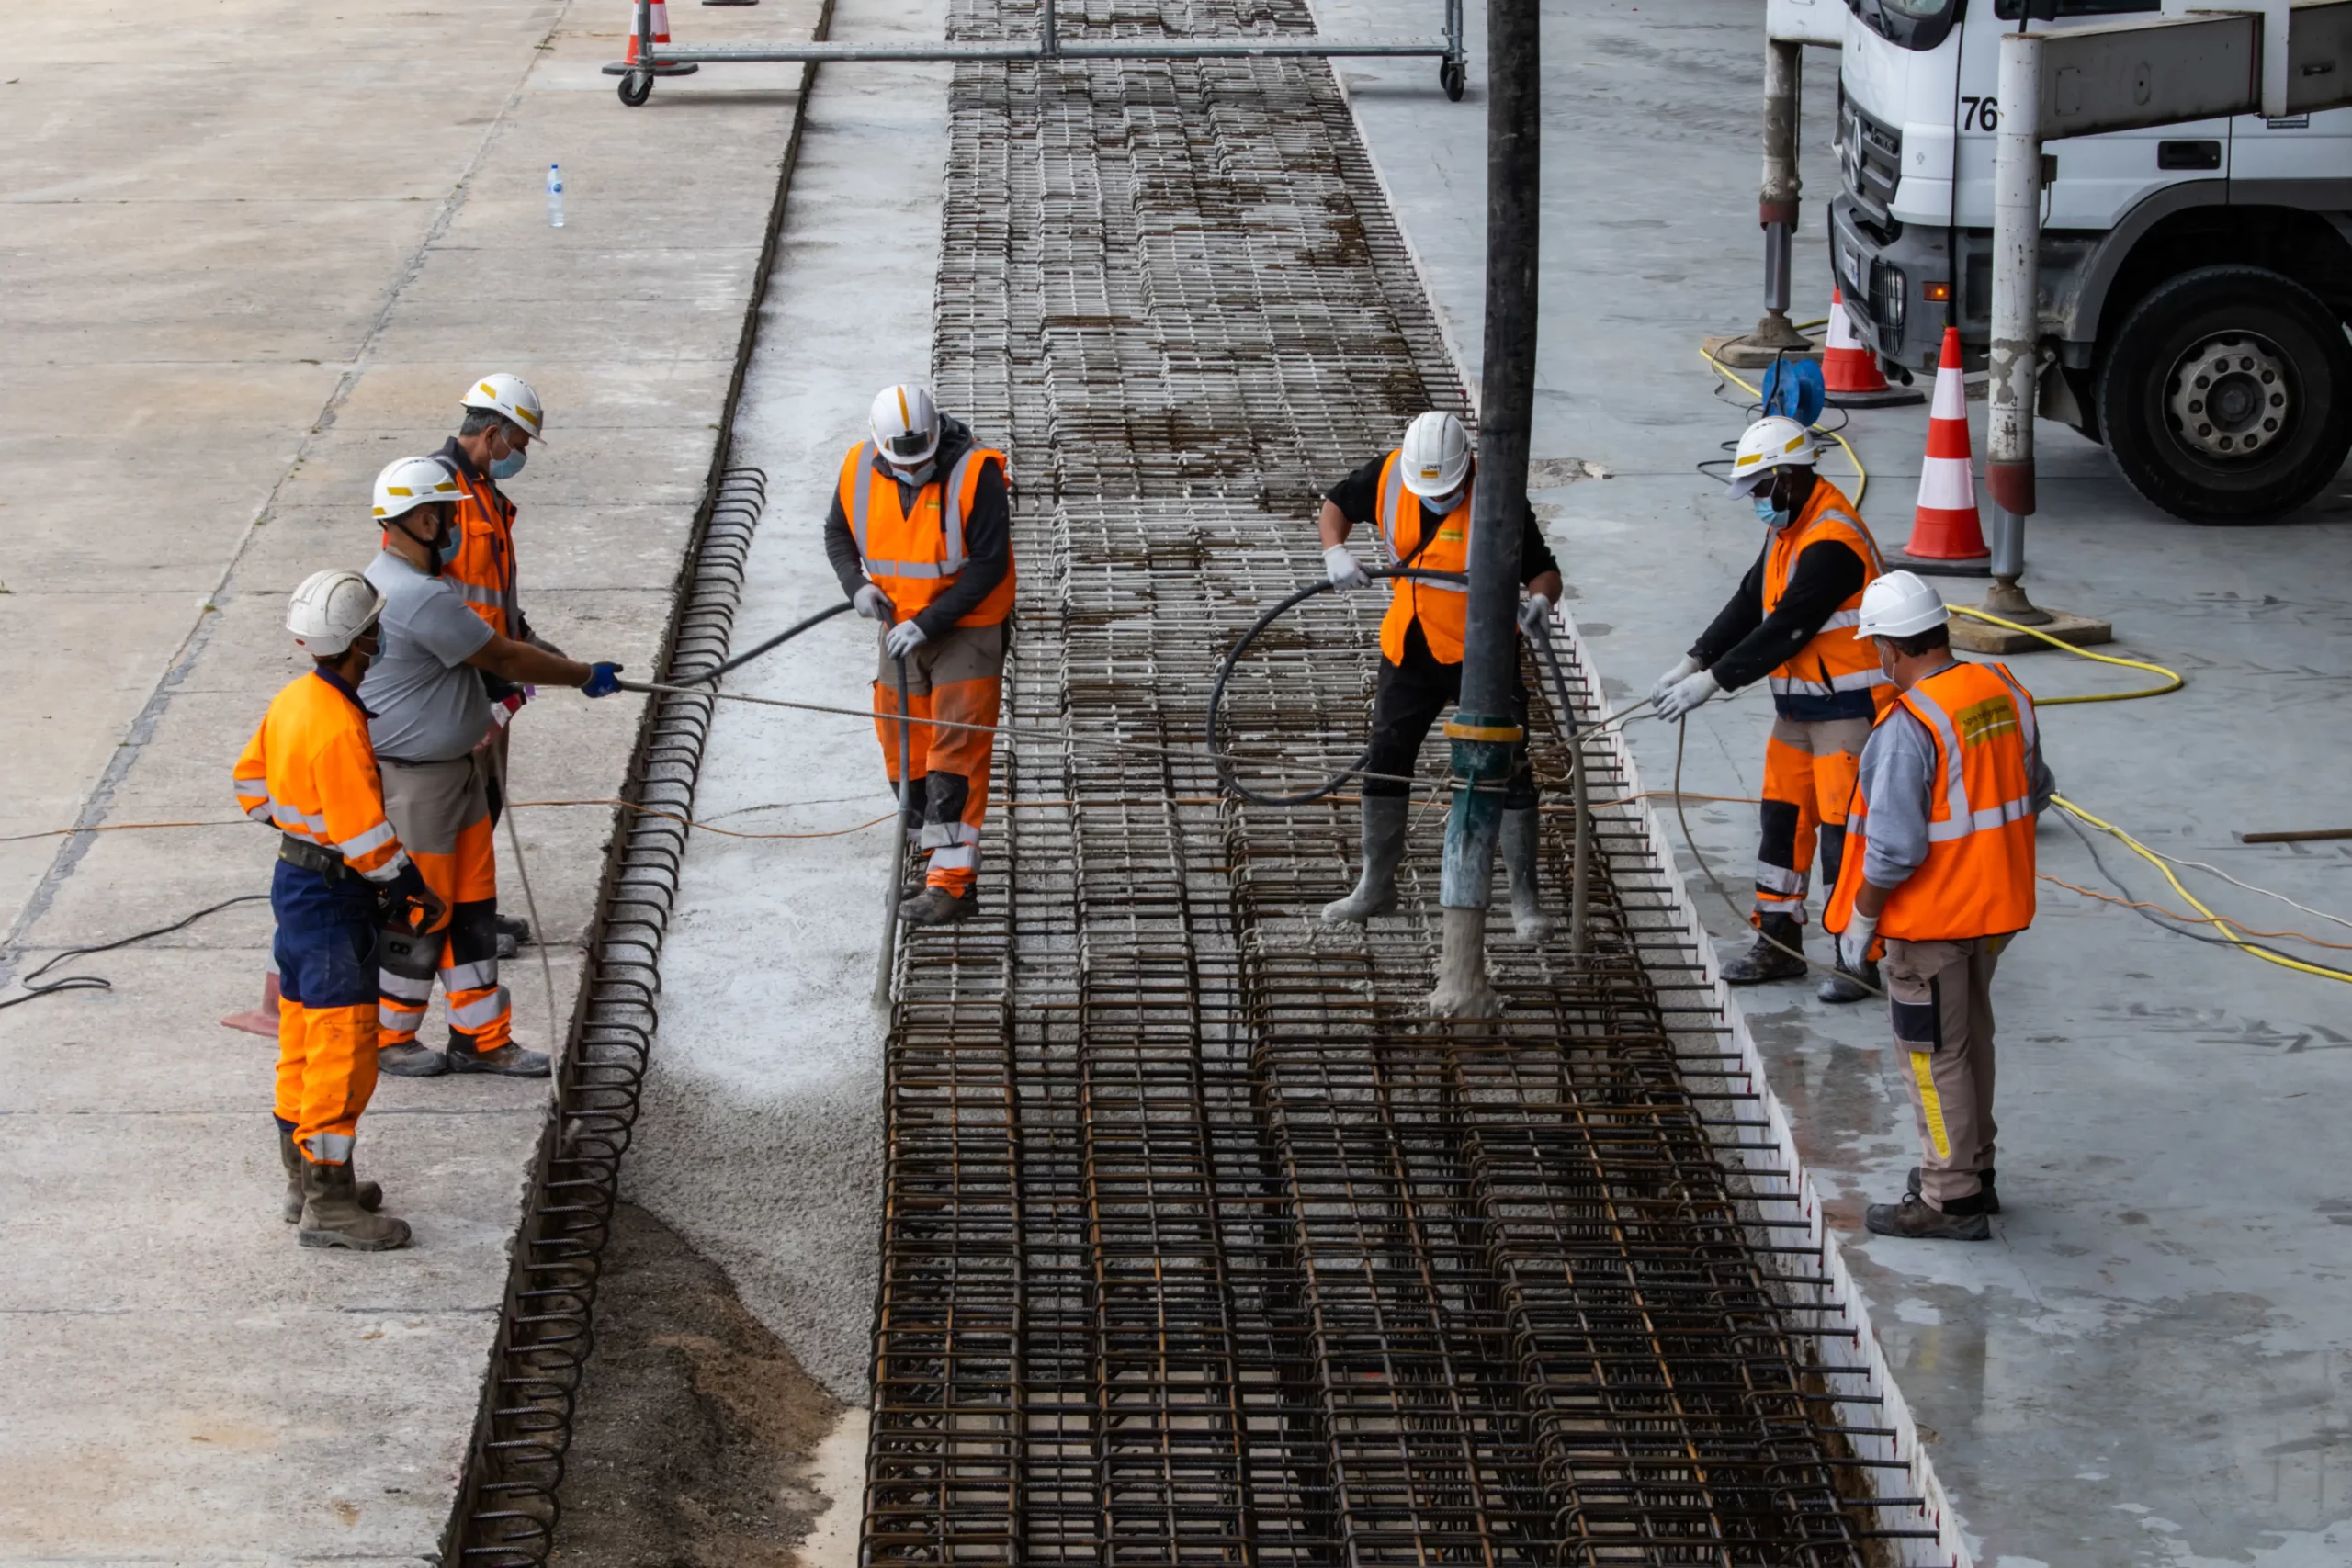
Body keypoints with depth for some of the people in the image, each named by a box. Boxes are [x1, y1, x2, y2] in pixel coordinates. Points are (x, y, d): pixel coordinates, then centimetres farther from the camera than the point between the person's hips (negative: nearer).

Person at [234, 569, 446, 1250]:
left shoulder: (294, 699, 3)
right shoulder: (338, 728, -26)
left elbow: (253, 781, 16)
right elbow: (364, 835, -24)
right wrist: (417, 893, -12)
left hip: (296, 879, 10)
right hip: (330, 897, -10)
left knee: (304, 1039, 18)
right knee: (344, 1049, -5)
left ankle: (306, 1178, 29)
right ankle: (326, 1206, -1)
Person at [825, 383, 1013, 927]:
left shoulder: (975, 473, -21)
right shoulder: (859, 470, -6)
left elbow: (989, 565, -20)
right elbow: (837, 534, 11)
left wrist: (927, 623, -23)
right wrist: (857, 584, -9)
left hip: (967, 630, -6)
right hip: (901, 629, 6)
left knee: (954, 752, -10)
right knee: (903, 752, 11)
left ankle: (952, 882, -10)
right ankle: (939, 861, 25)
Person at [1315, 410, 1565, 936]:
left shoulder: (1500, 499, -22)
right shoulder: (1389, 474, -10)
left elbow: (1543, 570, -16)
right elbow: (1336, 505, 6)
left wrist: (1540, 600, -38)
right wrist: (1335, 551, -14)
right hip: (1409, 649, 4)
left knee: (1507, 770, -5)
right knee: (1385, 760, 12)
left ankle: (1524, 898, 6)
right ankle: (1375, 887, 28)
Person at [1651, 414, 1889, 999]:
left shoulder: (1832, 543, -23)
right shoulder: (1787, 528, 10)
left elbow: (1786, 629, -25)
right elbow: (1749, 603, 11)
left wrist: (1713, 681, -21)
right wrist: (1694, 661, 0)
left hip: (1849, 708, -10)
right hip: (1798, 704, 10)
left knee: (1843, 829, -7)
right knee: (1783, 818, 13)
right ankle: (1778, 945, 23)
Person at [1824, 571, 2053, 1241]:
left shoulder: (1909, 726, -25)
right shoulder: (2005, 693, 0)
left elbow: (1894, 848, -25)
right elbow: (2035, 791, 13)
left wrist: (1860, 918, -12)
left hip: (1928, 919, -8)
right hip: (1997, 908, 8)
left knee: (1934, 1054, 4)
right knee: (1971, 1036, 23)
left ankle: (1951, 1200, 11)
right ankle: (1973, 1168, 36)